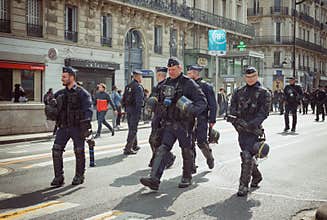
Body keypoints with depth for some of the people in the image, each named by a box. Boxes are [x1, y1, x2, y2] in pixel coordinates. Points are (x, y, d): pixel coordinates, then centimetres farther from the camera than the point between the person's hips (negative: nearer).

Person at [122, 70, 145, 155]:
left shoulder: (128, 86, 13)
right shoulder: (138, 87, -13)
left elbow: (123, 99, 15)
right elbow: (139, 101, -20)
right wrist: (139, 113, -20)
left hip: (128, 109, 8)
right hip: (135, 110, -8)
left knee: (131, 128, 17)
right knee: (133, 130, -5)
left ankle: (134, 146, 29)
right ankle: (128, 149, -7)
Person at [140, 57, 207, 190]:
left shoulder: (189, 83, -5)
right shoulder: (166, 83, 13)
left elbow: (202, 102, -10)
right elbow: (160, 100, 27)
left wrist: (192, 111, -27)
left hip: (184, 124, -5)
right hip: (169, 123, 5)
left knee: (186, 151, 6)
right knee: (162, 149, -7)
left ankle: (187, 178, 23)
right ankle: (154, 179, -14)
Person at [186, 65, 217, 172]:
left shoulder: (206, 86, -4)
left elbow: (213, 105, -5)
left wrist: (212, 120, -10)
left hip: (201, 119, -5)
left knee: (201, 142, -4)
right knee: (190, 143, 2)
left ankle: (210, 158, 24)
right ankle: (191, 166, 10)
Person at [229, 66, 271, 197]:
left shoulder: (264, 93, 0)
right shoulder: (239, 92, 14)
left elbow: (264, 112, -8)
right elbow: (233, 108, 11)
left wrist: (251, 124, -21)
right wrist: (237, 121, -8)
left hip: (254, 129, -5)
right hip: (241, 128, 5)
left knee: (247, 156, -13)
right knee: (246, 155, 14)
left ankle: (244, 186, -8)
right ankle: (257, 176, 37)